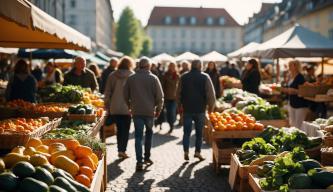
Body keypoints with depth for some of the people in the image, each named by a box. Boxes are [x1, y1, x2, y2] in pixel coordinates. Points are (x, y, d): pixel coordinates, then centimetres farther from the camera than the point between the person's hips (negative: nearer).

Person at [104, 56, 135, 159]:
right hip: (127, 107, -3)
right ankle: (122, 150, -2)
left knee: (119, 128, 12)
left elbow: (107, 92, 5)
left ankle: (120, 149, 14)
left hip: (115, 107, 3)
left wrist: (107, 106, 11)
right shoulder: (132, 76, -5)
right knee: (125, 129, 5)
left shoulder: (112, 75, 4)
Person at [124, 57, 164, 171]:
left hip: (136, 111, 1)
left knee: (138, 136, 2)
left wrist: (130, 106, 20)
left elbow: (126, 95, 7)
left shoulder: (131, 78, 2)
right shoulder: (153, 78, -4)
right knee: (149, 132, 20)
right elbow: (159, 96, -5)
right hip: (149, 111, -1)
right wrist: (159, 109, 8)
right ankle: (147, 157, 22)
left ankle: (139, 162, -5)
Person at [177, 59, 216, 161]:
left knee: (187, 132, 7)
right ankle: (197, 152, 10)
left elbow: (178, 93, 8)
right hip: (200, 109, -2)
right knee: (199, 132, 9)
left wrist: (180, 105, 18)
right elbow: (211, 94, -6)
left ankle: (186, 152, 1)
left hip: (187, 109, 2)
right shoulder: (205, 77, -4)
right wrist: (211, 107, 4)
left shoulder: (183, 77, 3)